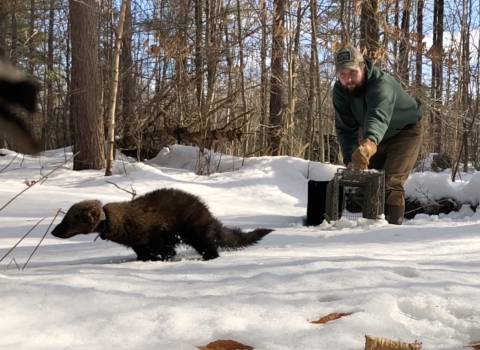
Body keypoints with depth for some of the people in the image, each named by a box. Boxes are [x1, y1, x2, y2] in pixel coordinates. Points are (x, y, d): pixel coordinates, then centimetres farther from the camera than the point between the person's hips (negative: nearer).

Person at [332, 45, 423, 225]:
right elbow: (345, 129, -16)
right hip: (378, 138, 6)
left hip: (405, 133, -6)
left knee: (390, 183, -21)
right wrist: (350, 159, -32)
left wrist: (369, 143, -78)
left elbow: (379, 116, -58)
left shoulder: (382, 84, -37)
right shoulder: (340, 90, -18)